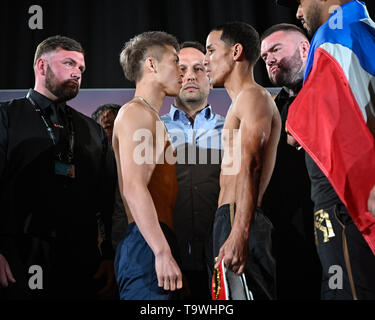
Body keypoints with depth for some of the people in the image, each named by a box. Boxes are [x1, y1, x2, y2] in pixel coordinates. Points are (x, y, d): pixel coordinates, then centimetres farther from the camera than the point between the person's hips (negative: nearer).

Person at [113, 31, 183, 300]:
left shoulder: (152, 119, 26)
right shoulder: (135, 114, -5)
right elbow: (134, 188, -18)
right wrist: (163, 252, -24)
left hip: (152, 244, 10)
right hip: (146, 246, -10)